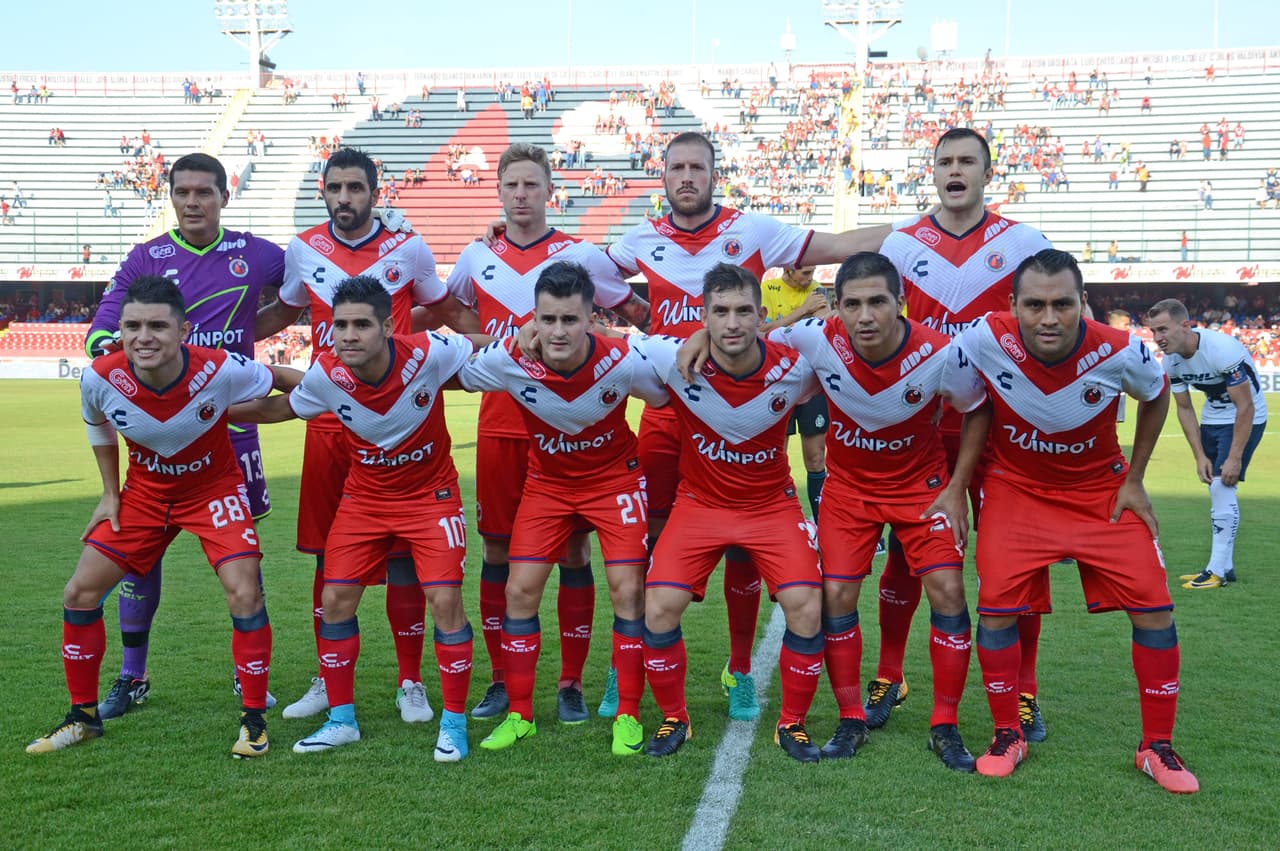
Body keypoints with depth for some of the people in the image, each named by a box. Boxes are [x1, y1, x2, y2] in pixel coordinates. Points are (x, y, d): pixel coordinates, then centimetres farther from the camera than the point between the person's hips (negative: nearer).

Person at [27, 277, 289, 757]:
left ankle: (253, 720, 1)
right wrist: (110, 494, 3)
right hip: (143, 492, 3)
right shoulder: (101, 379, -22)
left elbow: (286, 382, -10)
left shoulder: (222, 371, -31)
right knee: (79, 593, 0)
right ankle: (83, 717, 21)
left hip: (214, 488, -3)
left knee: (244, 594, -19)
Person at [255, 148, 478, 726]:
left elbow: (445, 310, 14)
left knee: (402, 553, 0)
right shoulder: (304, 250, 7)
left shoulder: (408, 249, -1)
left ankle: (410, 684, 15)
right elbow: (283, 313, 23)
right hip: (328, 421, 3)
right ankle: (328, 682, 23)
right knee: (328, 555, 8)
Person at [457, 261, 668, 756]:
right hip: (546, 482, 2)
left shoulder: (624, 363, -27)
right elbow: (451, 377, -7)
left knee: (628, 591, -9)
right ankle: (519, 714, 14)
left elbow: (669, 398, -7)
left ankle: (627, 716, 7)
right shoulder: (509, 362, -24)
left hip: (615, 478, -2)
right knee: (520, 591, -3)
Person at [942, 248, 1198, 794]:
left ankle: (1157, 747, 13)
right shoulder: (985, 341, -26)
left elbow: (1157, 397, 1)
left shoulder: (1120, 352, -23)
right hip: (1016, 489, 0)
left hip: (1103, 492, 1)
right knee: (997, 605, -11)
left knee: (1153, 606, -5)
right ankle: (1007, 736, 10)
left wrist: (1134, 479, 2)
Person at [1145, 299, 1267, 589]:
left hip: (1244, 419, -7)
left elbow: (1245, 407, -25)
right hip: (1212, 418, 7)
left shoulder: (1222, 349, -31)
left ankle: (1217, 570, -8)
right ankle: (1224, 566, 18)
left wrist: (1234, 458, -24)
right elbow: (1184, 409, 2)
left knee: (1222, 487, -14)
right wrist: (1200, 456, -3)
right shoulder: (1171, 361, -9)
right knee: (1215, 491, 9)